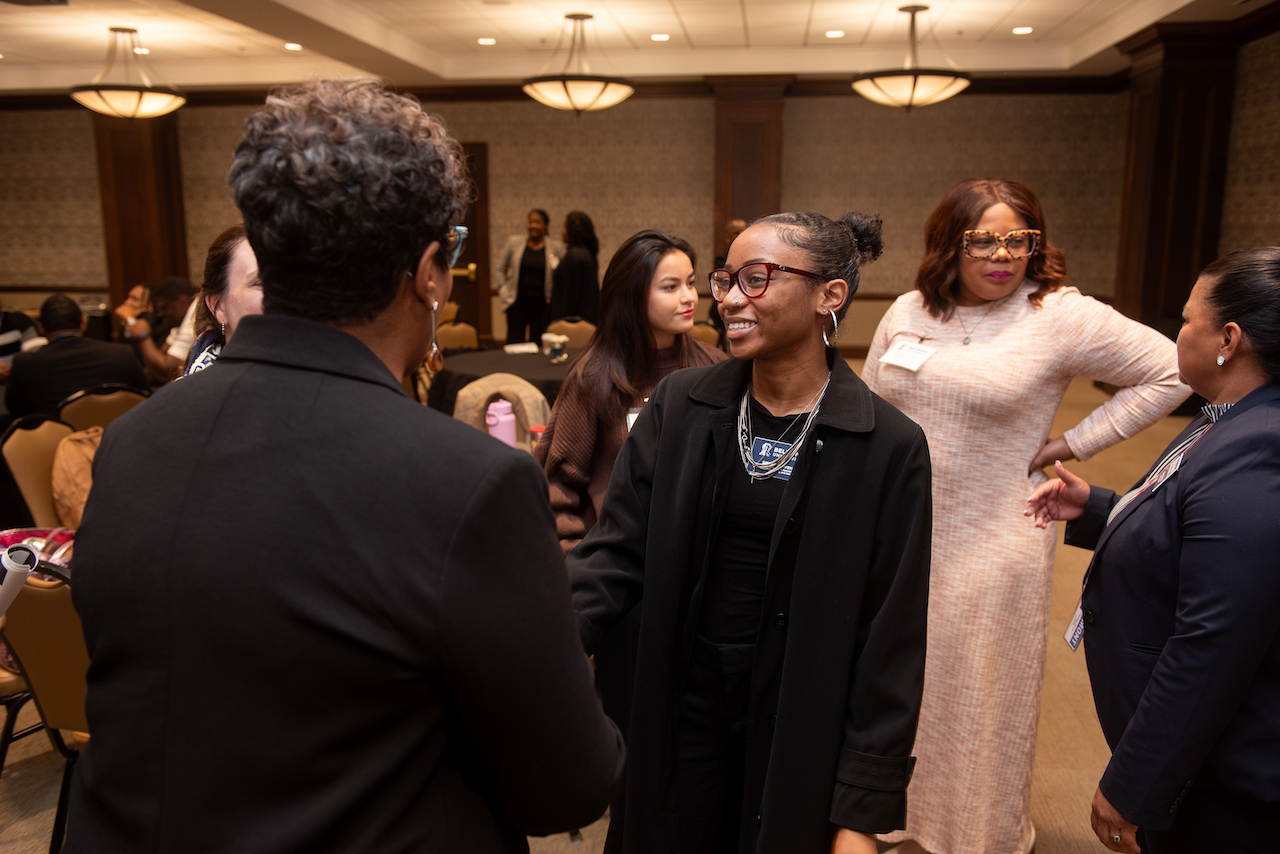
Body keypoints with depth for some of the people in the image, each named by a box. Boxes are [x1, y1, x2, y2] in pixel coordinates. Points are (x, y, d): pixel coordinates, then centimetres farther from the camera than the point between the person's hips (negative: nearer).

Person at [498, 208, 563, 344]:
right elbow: (502, 268, 13)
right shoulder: (515, 242, 3)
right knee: (514, 342, -1)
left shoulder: (556, 248, 0)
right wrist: (502, 289, 6)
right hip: (517, 302, 0)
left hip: (541, 305, 0)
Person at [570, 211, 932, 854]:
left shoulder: (889, 448, -12)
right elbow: (616, 554, -5)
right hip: (679, 711, 2)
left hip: (798, 737, -2)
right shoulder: (678, 405, -4)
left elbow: (891, 641, -9)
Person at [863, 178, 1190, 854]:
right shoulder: (908, 312, 2)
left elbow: (1171, 371, -5)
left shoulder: (1063, 316, -11)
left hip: (990, 544, -4)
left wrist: (1075, 444, -8)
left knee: (978, 697, 13)